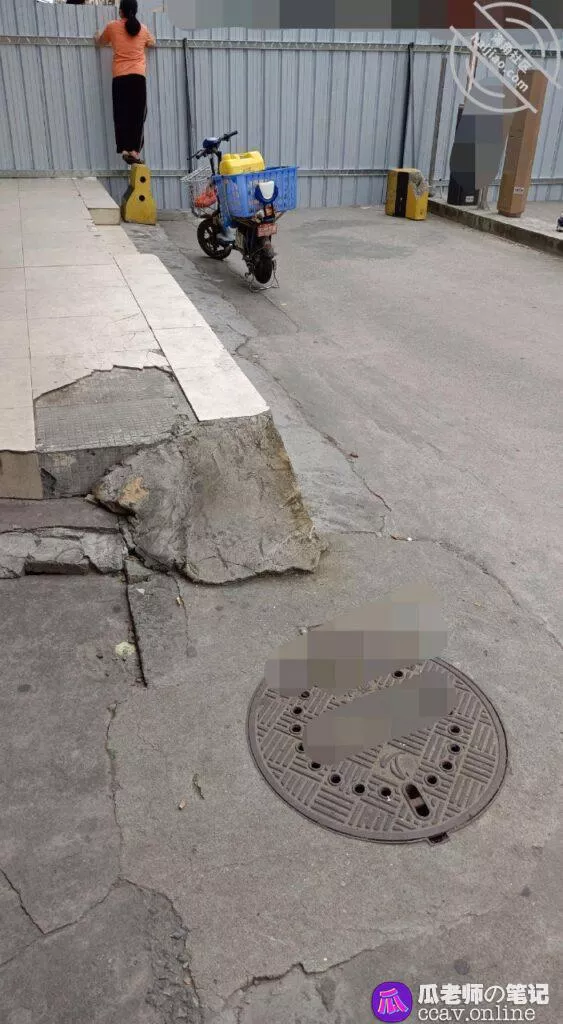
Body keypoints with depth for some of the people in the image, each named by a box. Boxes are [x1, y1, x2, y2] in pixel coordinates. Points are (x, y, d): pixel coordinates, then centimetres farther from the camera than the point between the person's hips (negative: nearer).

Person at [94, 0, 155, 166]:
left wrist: (97, 36, 47)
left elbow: (99, 43, 25)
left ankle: (125, 149, -12)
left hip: (120, 76, 0)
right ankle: (135, 150, -6)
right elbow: (153, 43, 31)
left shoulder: (112, 26, 8)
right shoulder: (143, 28, 11)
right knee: (138, 114, 2)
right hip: (138, 75, 0)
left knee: (122, 113, 0)